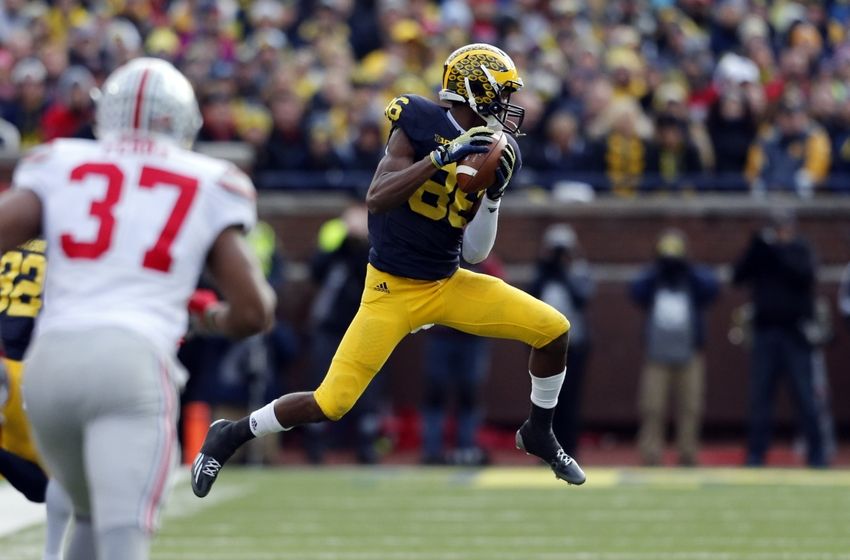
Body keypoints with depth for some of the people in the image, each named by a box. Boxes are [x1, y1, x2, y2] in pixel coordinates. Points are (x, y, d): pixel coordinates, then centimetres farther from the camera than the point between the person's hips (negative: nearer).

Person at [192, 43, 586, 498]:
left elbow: (475, 253, 1)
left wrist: (492, 194, -14)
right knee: (331, 404, -10)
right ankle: (232, 435, 13)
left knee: (553, 329, -3)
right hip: (393, 288, -5)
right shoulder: (421, 124, -14)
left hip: (449, 285, 5)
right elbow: (376, 199, -26)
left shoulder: (494, 153, 1)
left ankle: (539, 434, 20)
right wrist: (443, 156, -32)